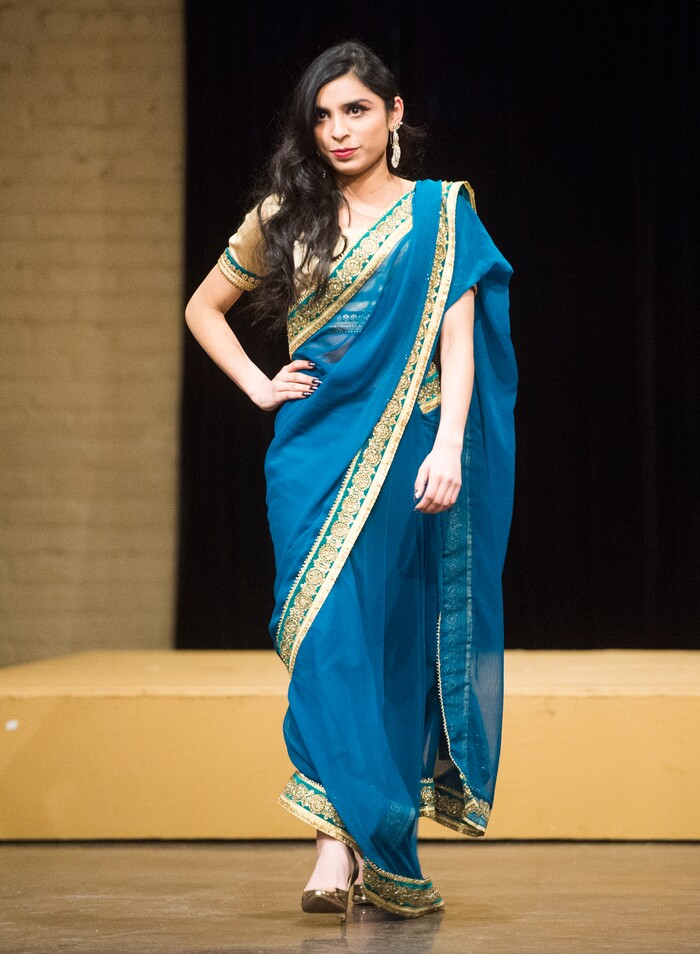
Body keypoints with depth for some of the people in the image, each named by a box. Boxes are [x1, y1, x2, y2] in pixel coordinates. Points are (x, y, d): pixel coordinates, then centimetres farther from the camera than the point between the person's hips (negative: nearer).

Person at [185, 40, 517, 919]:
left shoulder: (441, 214, 5)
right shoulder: (286, 217, 10)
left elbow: (458, 339, -4)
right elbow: (203, 307, 21)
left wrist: (448, 446, -16)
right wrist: (258, 385, 7)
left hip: (406, 451, 0)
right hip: (316, 450, 1)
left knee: (394, 643, 2)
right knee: (330, 635, -12)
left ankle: (377, 853, 11)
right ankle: (341, 848, -18)